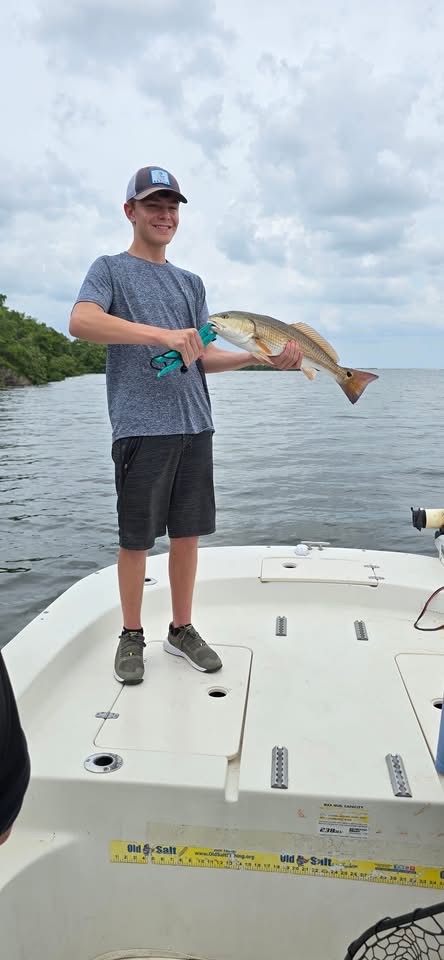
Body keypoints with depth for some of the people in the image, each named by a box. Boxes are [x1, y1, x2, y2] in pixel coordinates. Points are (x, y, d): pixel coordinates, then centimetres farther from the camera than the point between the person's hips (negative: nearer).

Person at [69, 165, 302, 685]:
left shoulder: (190, 283, 21)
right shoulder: (110, 269, 6)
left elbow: (204, 357, 15)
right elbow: (80, 321, -15)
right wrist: (162, 335, -25)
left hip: (194, 425, 5)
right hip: (140, 425, -4)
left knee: (188, 531, 8)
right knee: (136, 538, 1)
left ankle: (181, 629, 22)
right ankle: (132, 635, 18)